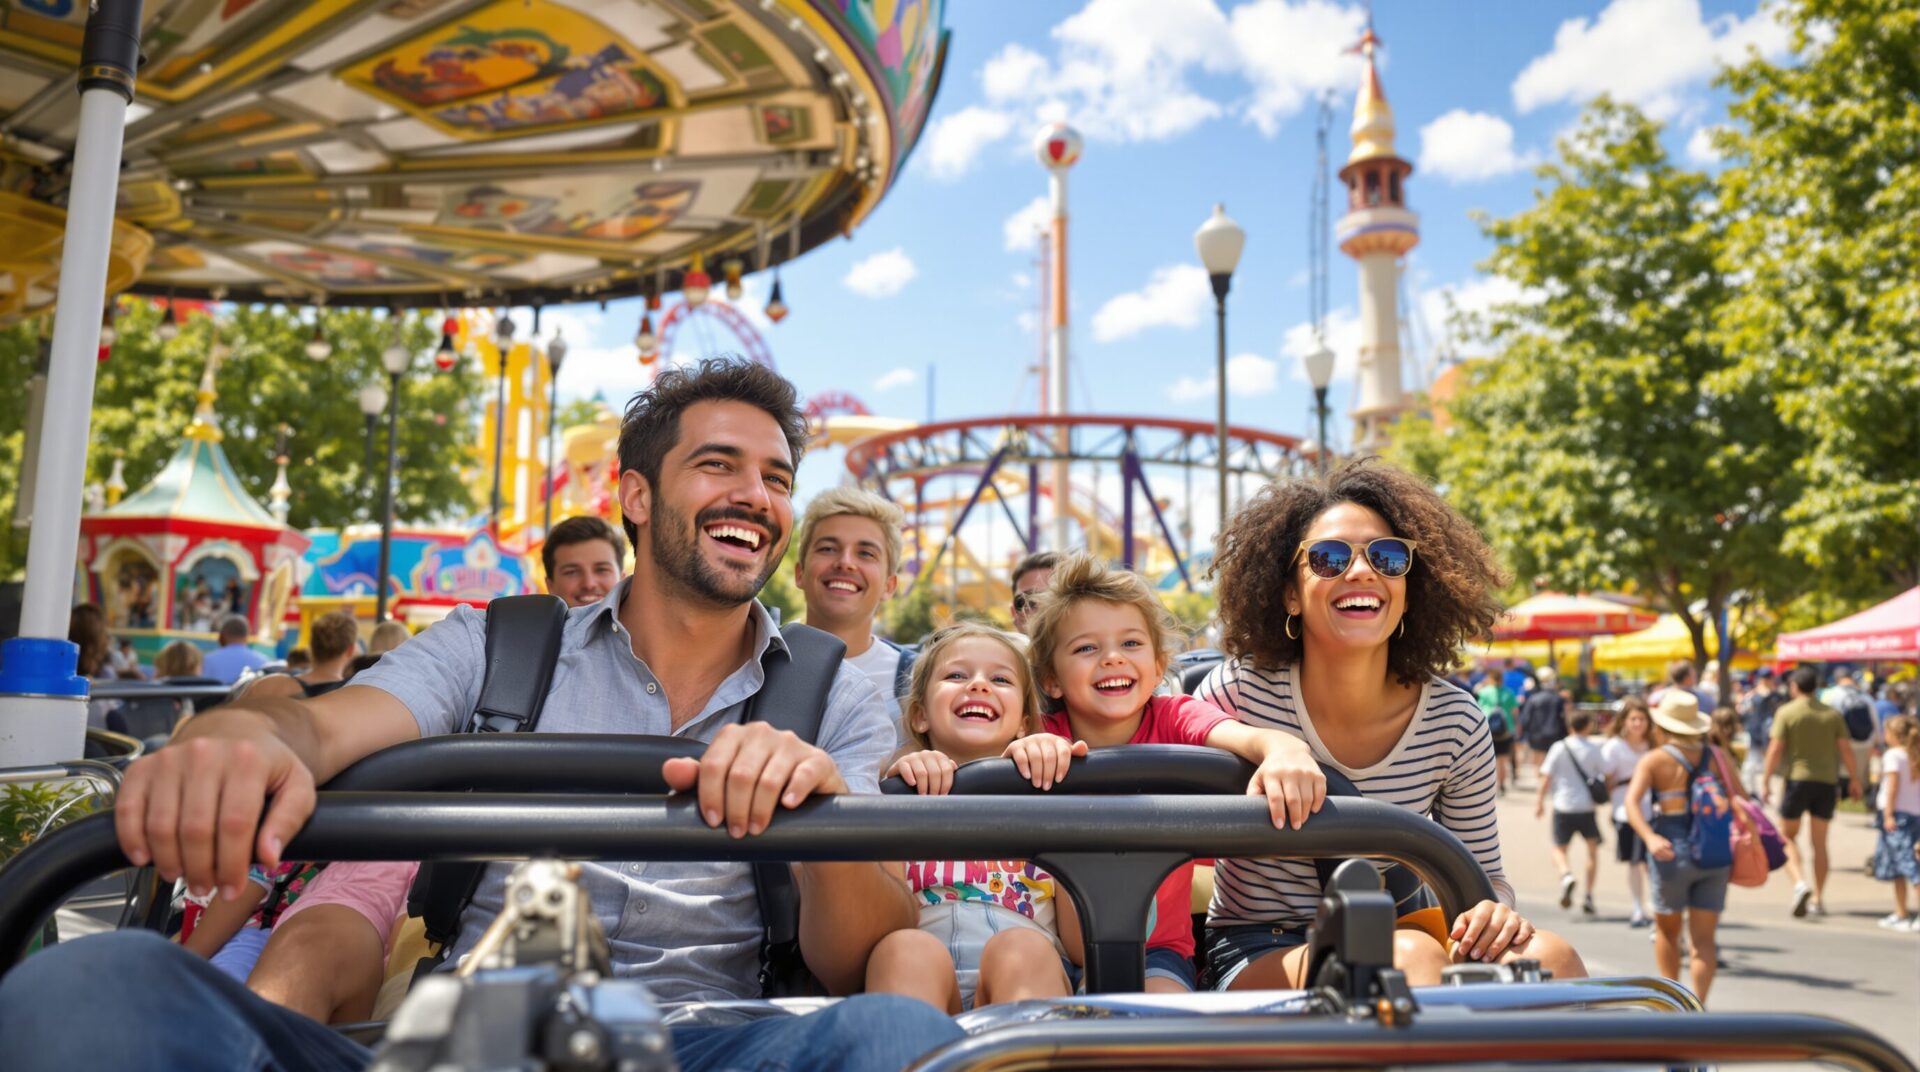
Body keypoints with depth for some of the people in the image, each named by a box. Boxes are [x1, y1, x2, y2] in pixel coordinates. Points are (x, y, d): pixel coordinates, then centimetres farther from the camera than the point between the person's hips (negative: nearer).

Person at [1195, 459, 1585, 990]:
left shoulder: (1456, 723, -6)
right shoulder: (1239, 692, -14)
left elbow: (1480, 870, 7)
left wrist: (1493, 911, -16)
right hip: (1258, 952, -3)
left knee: (1549, 957, -23)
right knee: (1414, 956, -32)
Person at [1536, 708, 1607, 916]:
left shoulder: (1559, 747, -2)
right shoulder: (1594, 748, -2)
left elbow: (1546, 776, -4)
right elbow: (1606, 776, 1)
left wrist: (1540, 800, 5)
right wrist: (1610, 795, 19)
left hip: (1563, 807, 0)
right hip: (1587, 806, 0)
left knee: (1559, 849, 11)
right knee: (1592, 848, 18)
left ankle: (1566, 875, -21)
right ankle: (1588, 895, 12)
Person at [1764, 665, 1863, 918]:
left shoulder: (1786, 712, -5)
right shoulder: (1832, 714, 6)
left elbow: (1776, 748, -10)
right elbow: (1845, 748, 2)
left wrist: (1766, 781, -6)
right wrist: (1854, 778, 13)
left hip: (1798, 778, -3)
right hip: (1826, 782, 4)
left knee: (1788, 835, 9)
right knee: (1819, 842, 11)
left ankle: (1800, 882, -14)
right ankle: (1818, 899, 13)